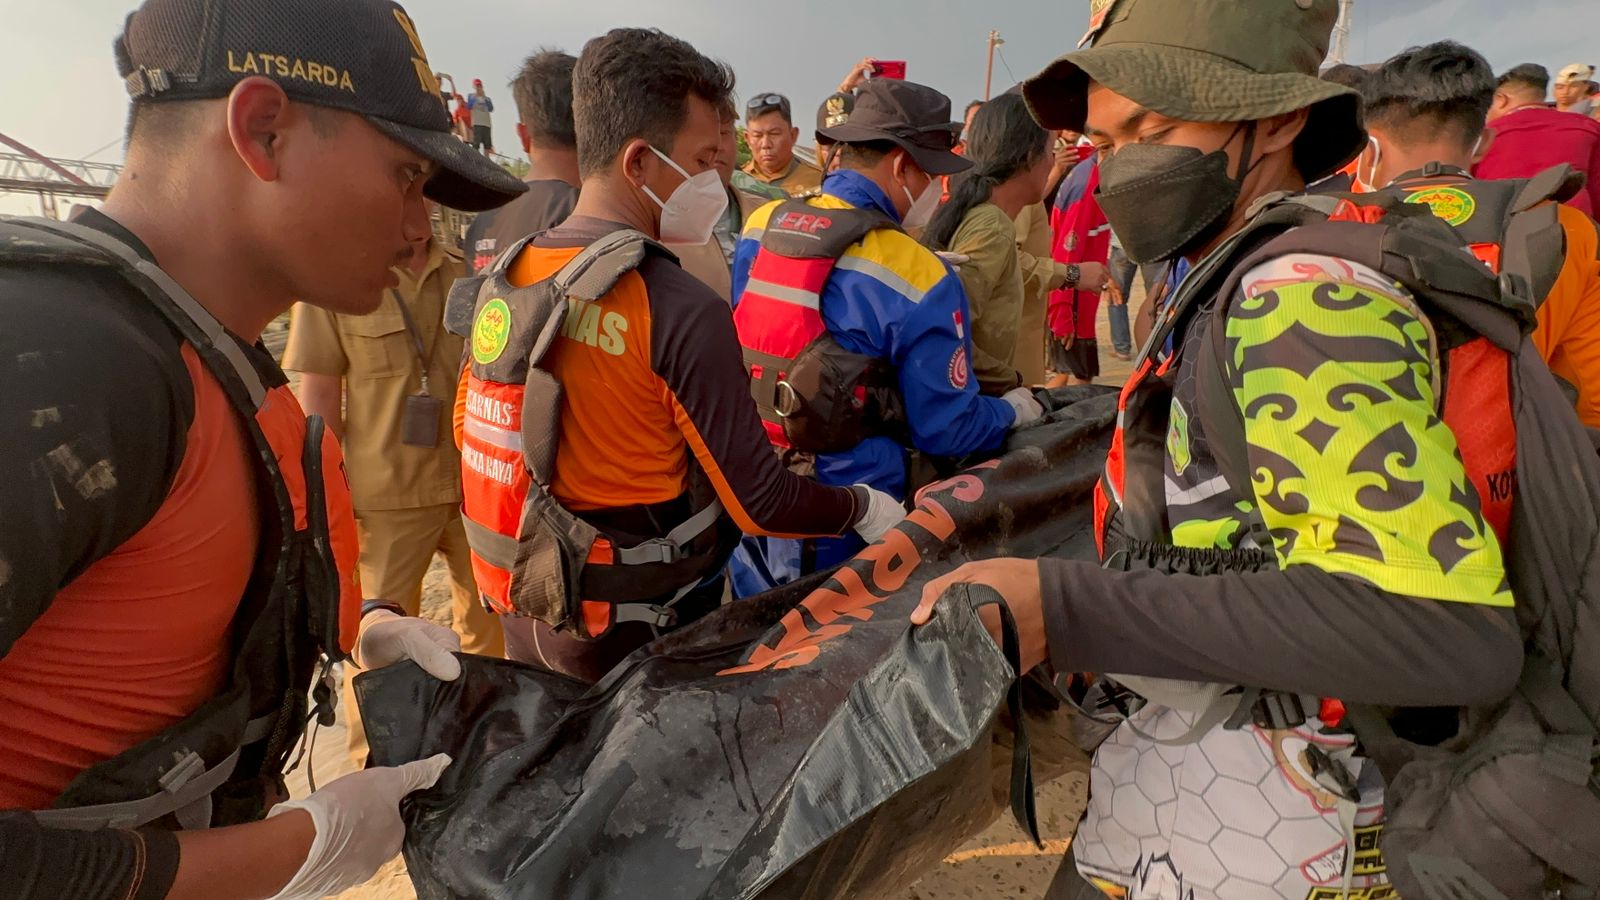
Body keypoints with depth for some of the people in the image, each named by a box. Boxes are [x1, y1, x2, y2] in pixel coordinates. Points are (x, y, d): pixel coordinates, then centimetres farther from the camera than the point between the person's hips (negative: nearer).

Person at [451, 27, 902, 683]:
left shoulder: (502, 280, -3)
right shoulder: (682, 311, -24)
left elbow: (469, 427, 9)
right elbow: (761, 504, -21)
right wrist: (865, 507, -3)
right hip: (639, 638, -6)